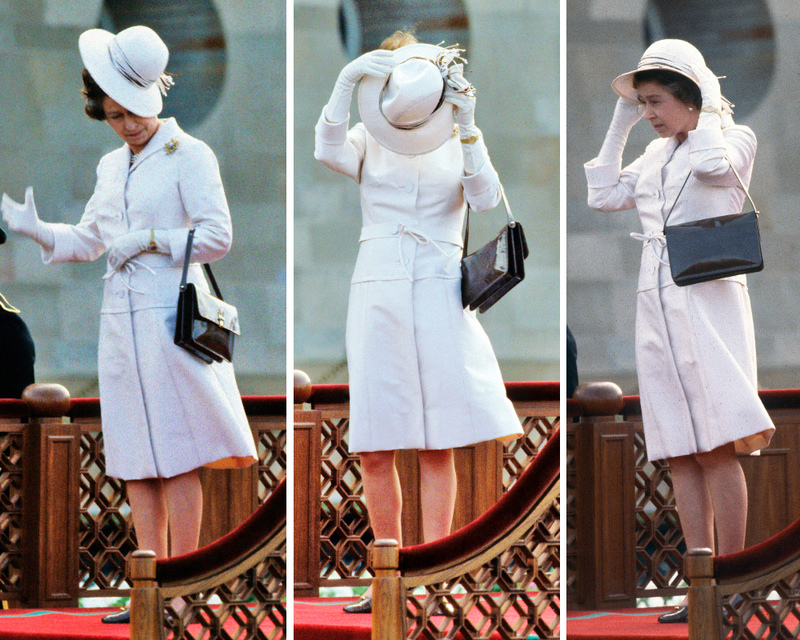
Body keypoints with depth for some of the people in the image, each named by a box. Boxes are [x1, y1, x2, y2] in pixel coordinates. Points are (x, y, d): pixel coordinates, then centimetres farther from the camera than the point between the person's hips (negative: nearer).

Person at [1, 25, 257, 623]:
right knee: (136, 463, 5)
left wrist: (149, 239, -12)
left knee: (176, 459, -6)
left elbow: (217, 235, -9)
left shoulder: (188, 155, -3)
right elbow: (86, 241, 26)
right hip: (121, 321, 7)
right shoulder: (111, 166, 17)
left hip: (172, 318, -7)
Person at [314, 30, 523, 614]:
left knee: (437, 445, -4)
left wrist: (467, 127, -19)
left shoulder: (458, 144, 10)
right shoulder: (368, 142, 10)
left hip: (439, 291, -1)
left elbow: (486, 199, -8)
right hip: (377, 288, 1)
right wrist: (347, 81, -23)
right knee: (374, 449, -1)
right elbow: (330, 151, -12)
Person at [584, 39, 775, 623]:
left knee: (718, 448, -14)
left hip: (707, 300, -7)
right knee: (681, 455, 2)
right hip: (657, 306, 7)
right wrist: (619, 126, 17)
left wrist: (709, 106, -4)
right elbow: (604, 196, 22)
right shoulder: (657, 155, 20)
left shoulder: (734, 138, 2)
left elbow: (714, 162, -19)